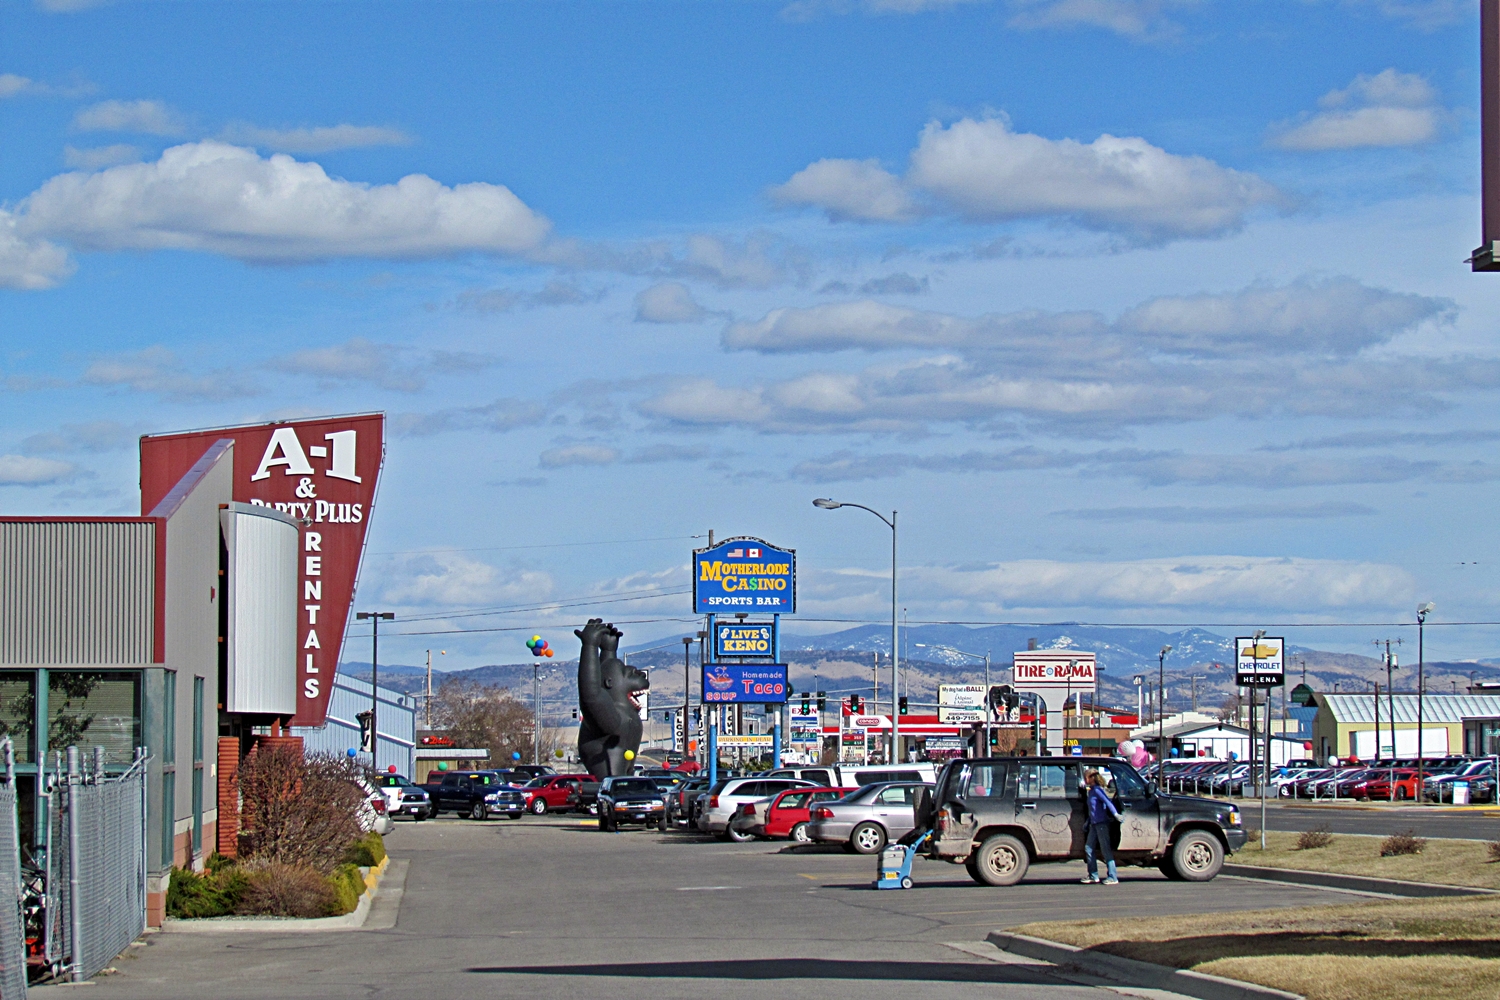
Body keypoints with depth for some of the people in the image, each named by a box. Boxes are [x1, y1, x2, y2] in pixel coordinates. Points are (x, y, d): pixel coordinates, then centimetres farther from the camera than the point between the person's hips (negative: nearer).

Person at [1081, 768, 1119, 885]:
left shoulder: (1097, 790, -10)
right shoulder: (1090, 791, 16)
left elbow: (1107, 802, -23)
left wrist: (1115, 814, -35)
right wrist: (1088, 822, 25)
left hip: (1102, 823, -9)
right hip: (1094, 824, 9)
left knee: (1106, 850, -7)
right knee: (1089, 848, 9)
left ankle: (1112, 877, -5)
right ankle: (1093, 876, 15)